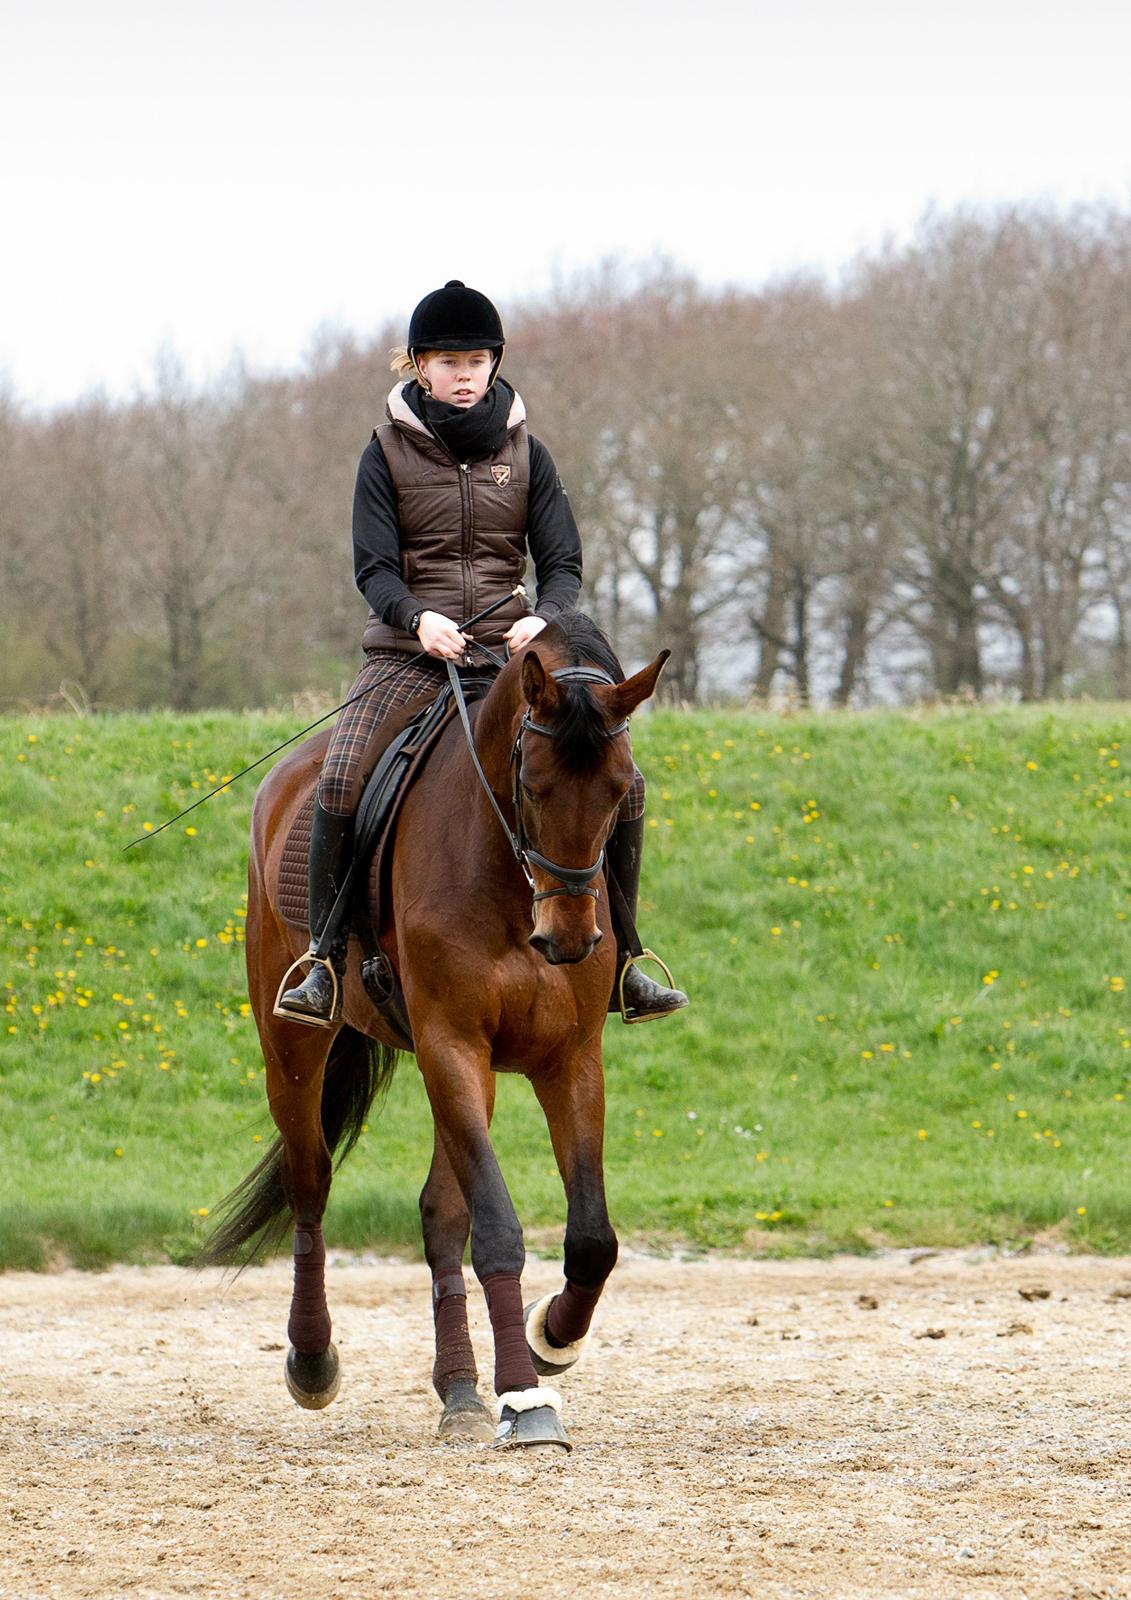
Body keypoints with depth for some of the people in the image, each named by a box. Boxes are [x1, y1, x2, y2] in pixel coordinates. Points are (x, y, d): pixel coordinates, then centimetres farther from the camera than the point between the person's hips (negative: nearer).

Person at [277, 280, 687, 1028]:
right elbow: (374, 566, -5)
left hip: (512, 653, 2)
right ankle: (326, 961, -15)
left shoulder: (525, 453, 8)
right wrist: (419, 617, -26)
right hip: (410, 654, -2)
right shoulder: (389, 453, 2)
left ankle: (616, 962, 4)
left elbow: (563, 564, 3)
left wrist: (544, 618, -20)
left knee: (619, 785, -11)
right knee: (340, 780, -28)